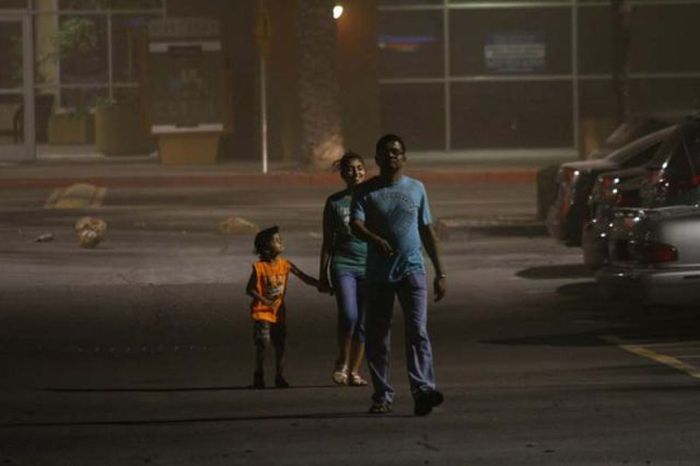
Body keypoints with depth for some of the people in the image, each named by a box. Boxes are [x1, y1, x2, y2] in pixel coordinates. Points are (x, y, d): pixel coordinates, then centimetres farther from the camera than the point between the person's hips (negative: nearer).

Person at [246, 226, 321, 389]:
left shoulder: (285, 265, -2)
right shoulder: (259, 267, -13)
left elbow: (305, 278, 1)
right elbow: (250, 289, -8)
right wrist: (265, 301, -19)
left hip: (279, 312, 4)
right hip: (262, 312, -4)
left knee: (280, 345, 6)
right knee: (263, 342, -12)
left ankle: (280, 377, 18)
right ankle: (259, 374, 7)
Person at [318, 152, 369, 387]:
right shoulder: (334, 202, 6)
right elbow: (328, 242, 11)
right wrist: (322, 274, 10)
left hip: (369, 265, 1)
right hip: (343, 264, -1)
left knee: (363, 323, 1)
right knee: (348, 315, -19)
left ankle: (354, 371, 11)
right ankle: (342, 363, 1)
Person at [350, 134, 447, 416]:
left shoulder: (416, 189, 11)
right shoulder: (365, 191, 4)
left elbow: (427, 232, 15)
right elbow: (356, 225, -10)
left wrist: (440, 273, 13)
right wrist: (376, 240, -33)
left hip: (412, 271, 0)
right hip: (378, 274, 0)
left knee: (417, 330, -14)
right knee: (376, 337, 3)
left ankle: (423, 390, -24)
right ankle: (382, 396, 12)